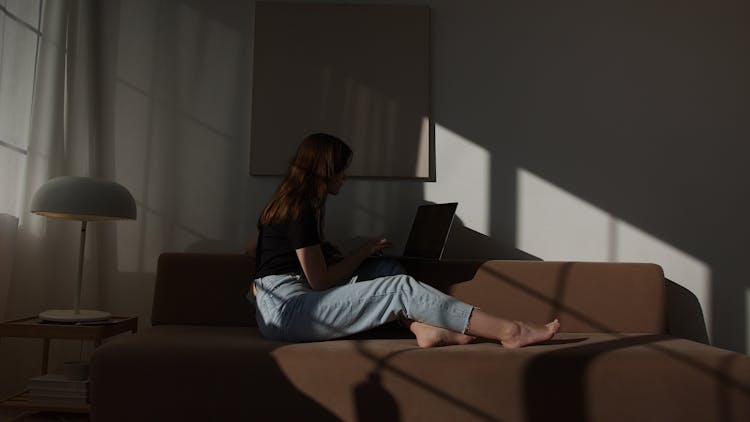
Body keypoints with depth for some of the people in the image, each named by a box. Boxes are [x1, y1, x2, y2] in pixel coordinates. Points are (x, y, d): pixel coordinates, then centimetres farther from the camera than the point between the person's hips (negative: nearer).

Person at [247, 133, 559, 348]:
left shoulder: (287, 203, 16)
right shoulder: (300, 210, -14)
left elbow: (252, 249, 27)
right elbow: (321, 282, -14)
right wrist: (364, 250, 1)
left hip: (281, 306, 10)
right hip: (285, 310, -10)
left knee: (386, 268, 6)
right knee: (401, 287, -19)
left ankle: (424, 328, -18)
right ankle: (510, 331, -20)